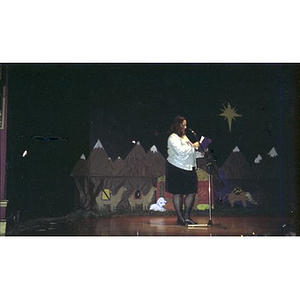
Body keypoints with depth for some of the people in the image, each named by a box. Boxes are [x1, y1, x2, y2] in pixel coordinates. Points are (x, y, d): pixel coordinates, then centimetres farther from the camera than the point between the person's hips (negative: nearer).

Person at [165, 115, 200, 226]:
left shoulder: (184, 136, 20)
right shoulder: (173, 137, -10)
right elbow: (180, 151, -22)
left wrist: (195, 147, 13)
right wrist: (193, 146, -15)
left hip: (188, 168, 9)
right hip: (176, 168, -9)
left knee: (192, 192, 5)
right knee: (178, 193, 0)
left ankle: (186, 216, 16)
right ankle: (180, 218, 8)